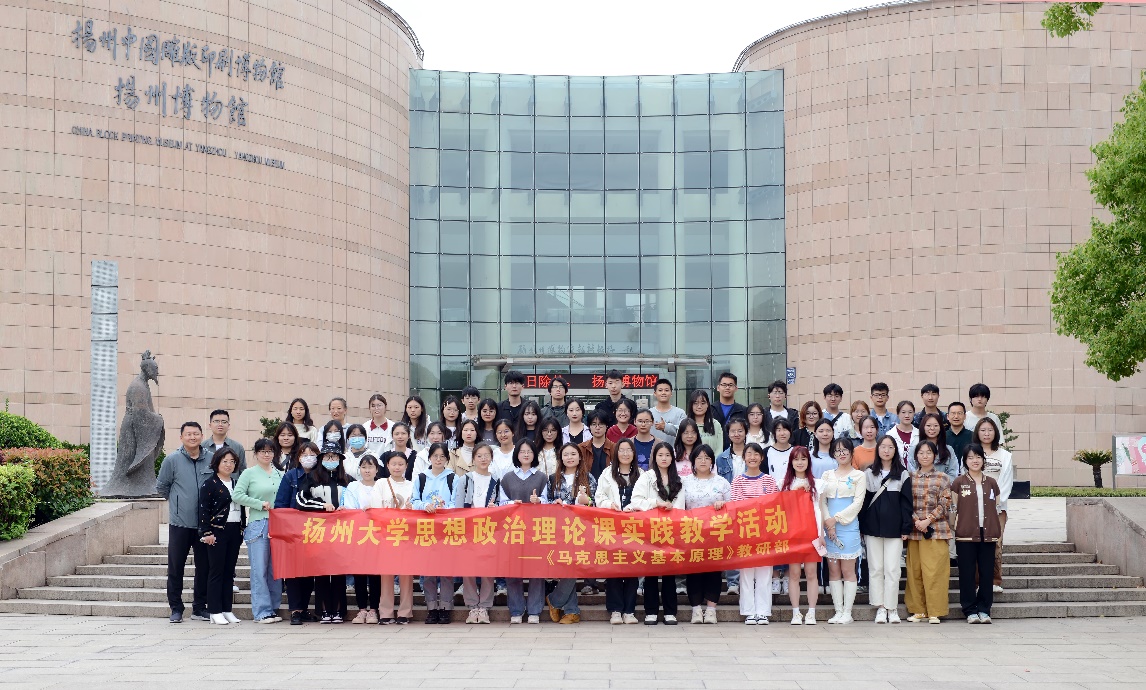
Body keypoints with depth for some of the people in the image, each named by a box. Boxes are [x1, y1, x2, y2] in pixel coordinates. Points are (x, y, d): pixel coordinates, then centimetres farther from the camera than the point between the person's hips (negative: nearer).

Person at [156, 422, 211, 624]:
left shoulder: (211, 460, 4)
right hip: (179, 523, -2)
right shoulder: (172, 460, -3)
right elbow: (161, 487, 7)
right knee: (175, 567, 1)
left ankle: (200, 607, 17)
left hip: (204, 524, 2)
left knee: (204, 567, 7)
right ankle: (176, 608, 10)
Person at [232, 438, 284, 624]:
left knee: (276, 570, 6)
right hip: (257, 525, -4)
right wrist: (261, 504, -8)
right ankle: (262, 612, -3)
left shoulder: (280, 474, 14)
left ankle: (273, 608, 13)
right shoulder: (249, 474, 3)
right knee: (259, 570, -5)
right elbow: (238, 496, -6)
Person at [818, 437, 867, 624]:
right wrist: (827, 522, -7)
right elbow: (821, 500, 8)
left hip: (849, 526, -3)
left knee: (847, 570, -4)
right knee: (833, 570, 3)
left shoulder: (859, 476, 4)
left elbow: (857, 503, -4)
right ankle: (838, 611, 6)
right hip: (829, 527, 4)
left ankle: (847, 612, -3)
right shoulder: (827, 475, 14)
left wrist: (836, 518, -11)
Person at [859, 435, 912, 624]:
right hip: (873, 527, 1)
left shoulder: (903, 474, 6)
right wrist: (862, 527, 0)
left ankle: (892, 608, 4)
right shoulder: (868, 474, 7)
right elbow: (863, 501, 6)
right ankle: (880, 607, 7)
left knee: (892, 569, -3)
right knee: (875, 569, 2)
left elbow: (906, 502, 4)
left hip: (894, 529, -1)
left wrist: (906, 528, -3)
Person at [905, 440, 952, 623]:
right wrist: (916, 521, -9)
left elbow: (944, 504, -2)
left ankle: (934, 612, -3)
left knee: (934, 572, -7)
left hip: (935, 530, -3)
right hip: (914, 530, 3)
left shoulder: (942, 478, 4)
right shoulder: (910, 478, 10)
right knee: (914, 571, 4)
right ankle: (918, 610, 12)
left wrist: (928, 520, -12)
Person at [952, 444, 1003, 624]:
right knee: (967, 573, 0)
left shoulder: (991, 483, 12)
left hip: (987, 534, 3)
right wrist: (953, 531, -4)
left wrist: (999, 532, 8)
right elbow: (954, 510, 4)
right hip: (966, 535, -2)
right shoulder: (958, 483, 4)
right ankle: (970, 611, 6)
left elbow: (996, 510, 14)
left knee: (987, 573, 4)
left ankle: (984, 609, 11)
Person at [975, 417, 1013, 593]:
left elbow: (1007, 482, 6)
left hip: (998, 505, 0)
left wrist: (996, 501, -6)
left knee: (996, 543, -7)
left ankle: (996, 581, -3)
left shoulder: (1005, 456, 12)